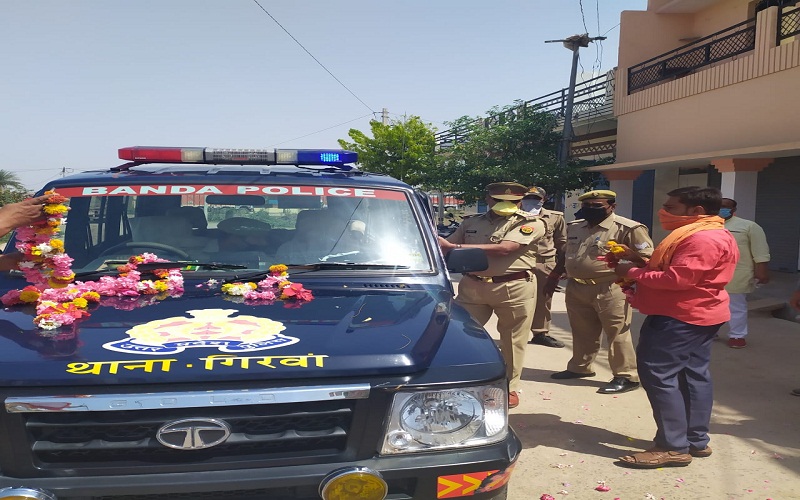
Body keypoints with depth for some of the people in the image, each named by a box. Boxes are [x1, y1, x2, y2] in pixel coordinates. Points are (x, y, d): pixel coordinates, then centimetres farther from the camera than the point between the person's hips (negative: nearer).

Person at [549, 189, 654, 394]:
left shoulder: (628, 228, -11)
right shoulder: (573, 227, 11)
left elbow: (647, 258, -10)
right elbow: (566, 254, 24)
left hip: (610, 290, -7)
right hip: (576, 288, 7)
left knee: (617, 334, 0)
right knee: (582, 333, 18)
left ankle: (627, 377, 9)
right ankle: (579, 368, 33)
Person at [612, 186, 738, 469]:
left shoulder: (703, 239, -20)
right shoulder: (702, 235, 17)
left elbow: (677, 279, -27)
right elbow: (670, 269, 19)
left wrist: (632, 272, -17)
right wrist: (640, 261, 5)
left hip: (679, 318, -12)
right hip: (696, 316, 12)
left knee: (658, 375, -10)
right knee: (693, 376, 13)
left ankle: (674, 447, -6)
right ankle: (696, 440, 20)